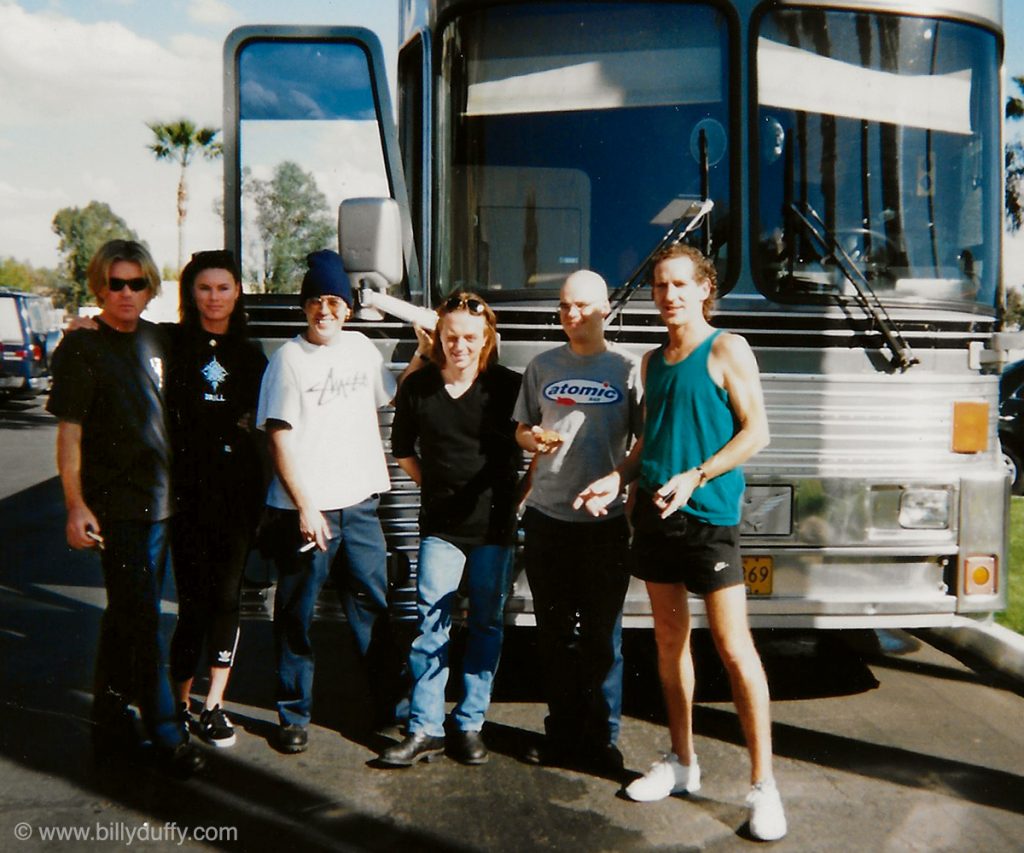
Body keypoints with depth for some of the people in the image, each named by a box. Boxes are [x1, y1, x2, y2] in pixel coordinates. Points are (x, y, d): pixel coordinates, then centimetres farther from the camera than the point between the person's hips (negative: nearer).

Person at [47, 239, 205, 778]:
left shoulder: (156, 341, 10)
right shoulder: (82, 348, -7)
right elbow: (69, 432, -10)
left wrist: (177, 487, 16)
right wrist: (76, 506, -16)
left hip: (159, 501, 6)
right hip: (117, 506, -6)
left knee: (127, 615, 14)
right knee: (140, 621, -3)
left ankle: (111, 722, 27)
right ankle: (166, 735, 4)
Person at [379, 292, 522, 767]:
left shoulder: (509, 386, -4)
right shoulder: (417, 388, 2)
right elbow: (403, 450, 17)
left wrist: (518, 492, 1)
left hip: (494, 525, -1)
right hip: (440, 526, 1)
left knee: (486, 625, 6)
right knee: (431, 624, -2)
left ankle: (469, 724, 17)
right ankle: (424, 729, 6)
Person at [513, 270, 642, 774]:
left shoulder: (627, 367, 0)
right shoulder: (542, 367, 11)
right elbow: (522, 430, 18)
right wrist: (534, 438, -5)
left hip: (605, 520, -3)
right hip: (546, 518, 4)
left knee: (602, 635, 4)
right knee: (555, 632, 11)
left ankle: (602, 738, 16)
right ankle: (562, 732, 23)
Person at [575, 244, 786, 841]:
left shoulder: (726, 350, -4)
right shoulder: (654, 360, 15)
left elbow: (756, 431, -9)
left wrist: (694, 478, -19)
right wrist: (618, 479, 4)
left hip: (708, 517, -7)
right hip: (654, 515, 7)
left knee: (734, 647, -7)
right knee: (670, 639, 12)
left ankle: (763, 784, 0)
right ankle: (682, 763, 25)